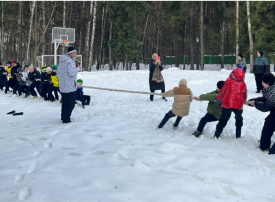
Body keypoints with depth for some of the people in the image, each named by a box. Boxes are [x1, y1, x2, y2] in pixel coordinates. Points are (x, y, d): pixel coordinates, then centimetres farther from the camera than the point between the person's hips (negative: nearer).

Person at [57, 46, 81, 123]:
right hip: (70, 86, -10)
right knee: (70, 103, -3)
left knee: (65, 102, 20)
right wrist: (78, 68, -8)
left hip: (62, 86, 10)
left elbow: (58, 73, 19)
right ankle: (66, 119, -1)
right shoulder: (70, 61, -16)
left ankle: (63, 117, 29)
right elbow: (71, 72, -23)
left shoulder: (62, 61, 14)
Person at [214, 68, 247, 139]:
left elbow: (222, 91, 5)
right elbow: (245, 95, 14)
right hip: (238, 105, 1)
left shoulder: (228, 81, -3)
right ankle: (238, 135, 26)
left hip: (227, 104, -1)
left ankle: (216, 135, 9)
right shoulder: (243, 84, 2)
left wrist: (219, 99, 21)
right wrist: (243, 101, 35)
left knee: (223, 120, 13)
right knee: (239, 119, 25)